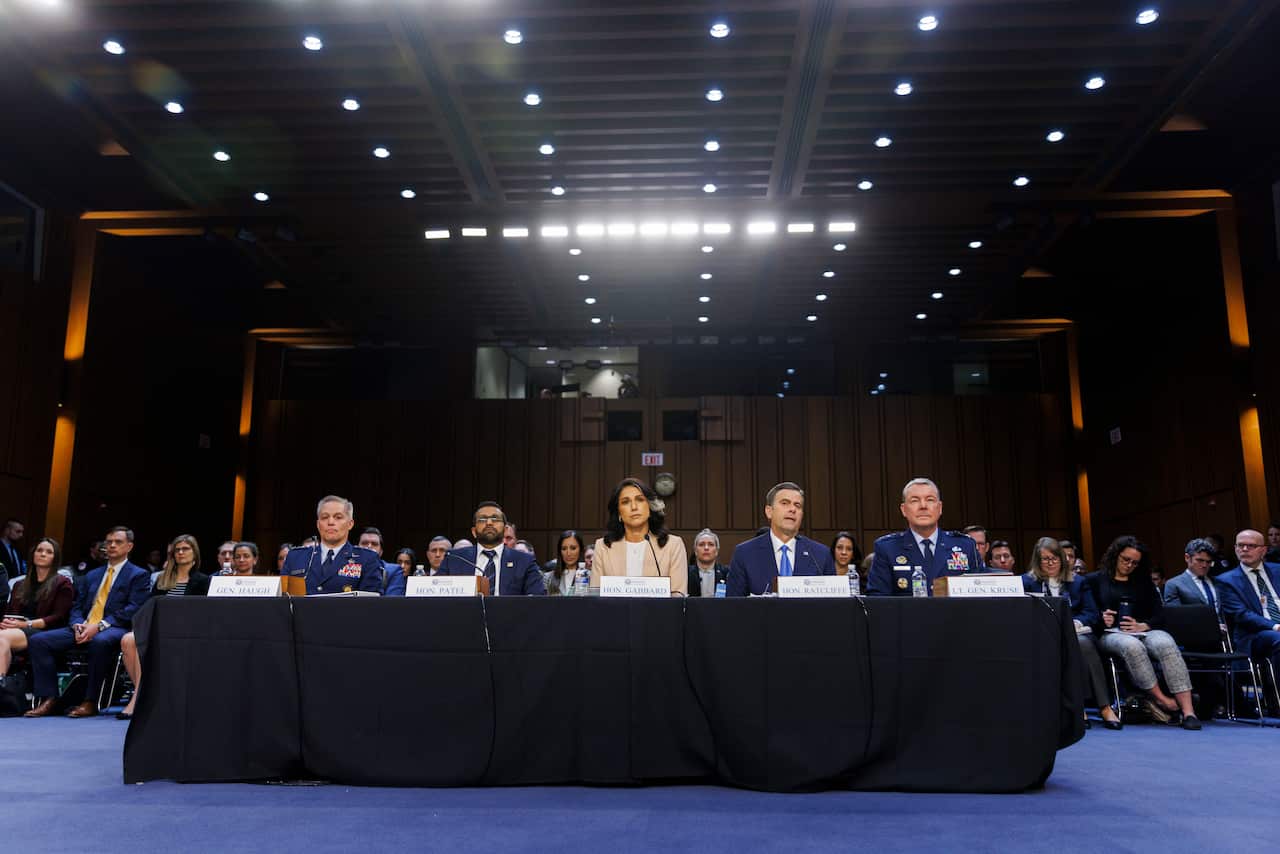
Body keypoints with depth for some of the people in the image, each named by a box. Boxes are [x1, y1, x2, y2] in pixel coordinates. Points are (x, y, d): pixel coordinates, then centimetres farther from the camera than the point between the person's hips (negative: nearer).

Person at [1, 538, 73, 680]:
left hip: (43, 633, -4)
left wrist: (26, 624, -12)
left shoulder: (62, 584, 11)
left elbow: (58, 618, -1)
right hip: (17, 630, 4)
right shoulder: (20, 585, 30)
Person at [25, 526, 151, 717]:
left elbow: (132, 609, -6)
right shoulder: (92, 576, 27)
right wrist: (78, 625, -4)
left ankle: (90, 702, -30)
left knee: (100, 641, -40)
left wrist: (99, 626, -18)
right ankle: (48, 699, -14)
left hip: (114, 629, -6)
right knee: (37, 640, -13)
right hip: (84, 629, 6)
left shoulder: (139, 575, 7)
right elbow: (77, 607, 21)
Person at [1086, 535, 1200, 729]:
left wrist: (1142, 626, -9)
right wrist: (1101, 619, -13)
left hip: (1144, 632, 2)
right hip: (1111, 634, -2)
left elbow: (1159, 614, 12)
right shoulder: (1096, 580, 14)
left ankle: (1187, 711, -39)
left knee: (1166, 644, -33)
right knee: (1132, 646, -39)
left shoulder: (1143, 581, 21)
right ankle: (1160, 698, -30)